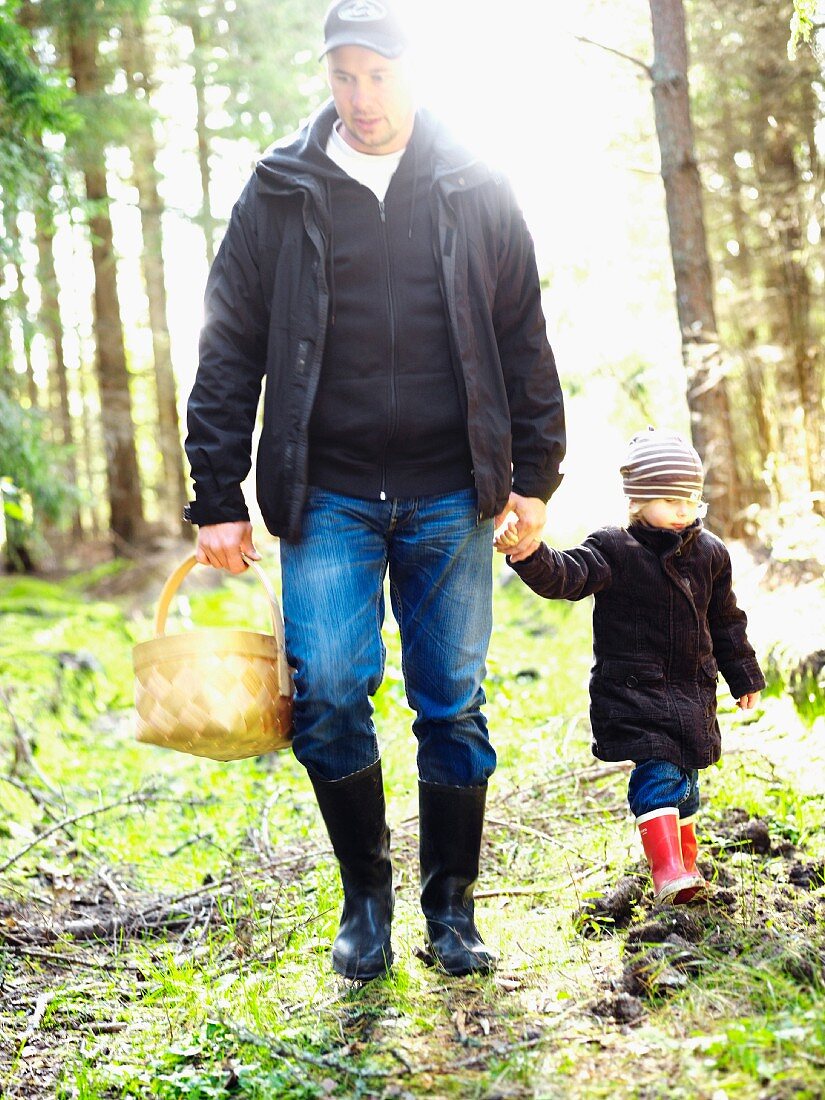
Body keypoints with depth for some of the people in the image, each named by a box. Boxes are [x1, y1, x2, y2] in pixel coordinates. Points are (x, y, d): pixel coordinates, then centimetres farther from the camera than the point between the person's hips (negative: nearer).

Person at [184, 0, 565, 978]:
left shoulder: (477, 196, 7)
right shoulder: (280, 193, 4)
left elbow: (525, 346, 11)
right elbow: (230, 353, 4)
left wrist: (534, 477, 5)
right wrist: (218, 498, -1)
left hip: (449, 496, 1)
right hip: (328, 495, -1)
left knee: (453, 705, 4)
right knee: (326, 691, -12)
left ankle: (451, 907, 19)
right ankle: (364, 890, 11)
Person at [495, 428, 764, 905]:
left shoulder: (710, 553, 7)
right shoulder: (614, 550, -9)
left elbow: (726, 620, 18)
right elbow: (566, 575, -26)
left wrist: (744, 676, 24)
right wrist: (530, 556, -47)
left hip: (693, 691, 5)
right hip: (633, 690, -5)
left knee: (685, 776, 13)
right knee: (657, 771, -17)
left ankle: (686, 862, 27)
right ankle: (667, 870, -20)